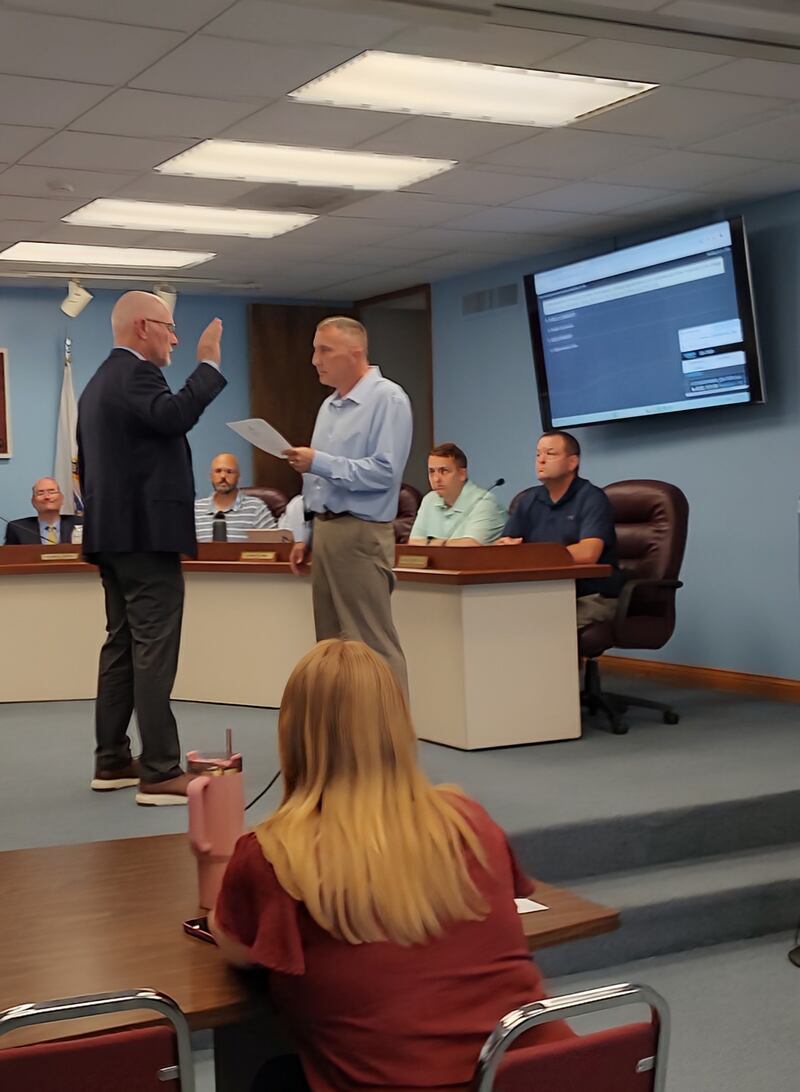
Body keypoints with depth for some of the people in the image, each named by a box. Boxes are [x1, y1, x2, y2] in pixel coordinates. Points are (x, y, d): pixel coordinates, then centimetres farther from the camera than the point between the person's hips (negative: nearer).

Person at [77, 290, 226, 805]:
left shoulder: (99, 382, 20)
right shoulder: (135, 374, -12)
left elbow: (86, 463, 23)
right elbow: (174, 415, -33)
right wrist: (209, 363, -24)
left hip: (114, 533, 10)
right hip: (147, 533, -10)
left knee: (122, 647, 13)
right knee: (154, 653, -11)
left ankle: (112, 761, 18)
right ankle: (160, 773, -11)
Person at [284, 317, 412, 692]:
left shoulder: (387, 399, -9)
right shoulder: (329, 405, 17)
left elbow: (384, 471, -19)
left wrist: (319, 462, -18)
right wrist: (308, 537, 17)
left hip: (360, 535, -9)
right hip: (326, 531, 9)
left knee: (373, 647, -8)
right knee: (332, 644, 11)